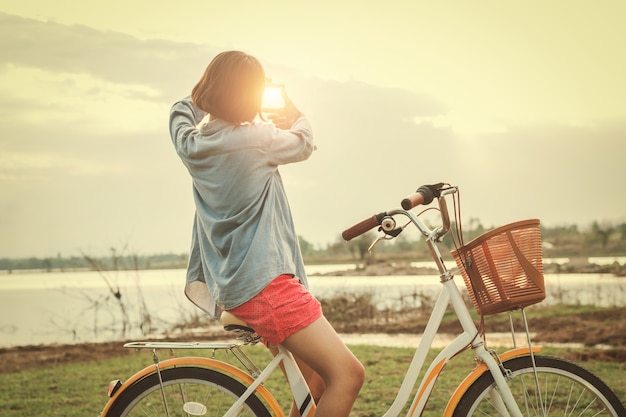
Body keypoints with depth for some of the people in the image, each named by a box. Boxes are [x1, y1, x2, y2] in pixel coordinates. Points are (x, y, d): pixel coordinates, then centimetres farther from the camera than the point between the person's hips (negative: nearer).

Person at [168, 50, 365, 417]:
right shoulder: (256, 138, -14)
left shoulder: (191, 143, 6)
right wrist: (289, 107, 25)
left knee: (317, 382, 18)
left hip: (232, 280, 10)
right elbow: (304, 143, 9)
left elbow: (183, 109, 32)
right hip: (264, 283, -10)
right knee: (348, 374, -16)